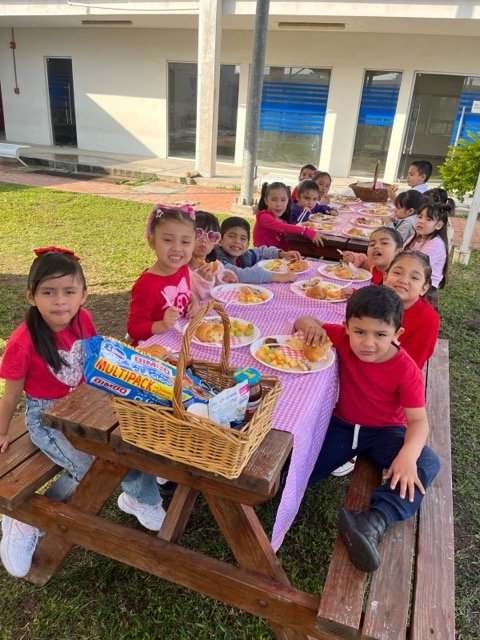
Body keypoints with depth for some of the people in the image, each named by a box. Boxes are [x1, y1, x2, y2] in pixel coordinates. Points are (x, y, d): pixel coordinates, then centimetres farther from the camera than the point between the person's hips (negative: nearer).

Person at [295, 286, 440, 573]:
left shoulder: (406, 370, -20)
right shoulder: (342, 338, -13)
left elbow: (418, 420, -21)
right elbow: (304, 322, -1)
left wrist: (408, 454, -42)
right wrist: (311, 326, -27)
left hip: (384, 431, -1)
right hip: (341, 424, 2)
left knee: (427, 462, -31)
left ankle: (375, 522, -45)